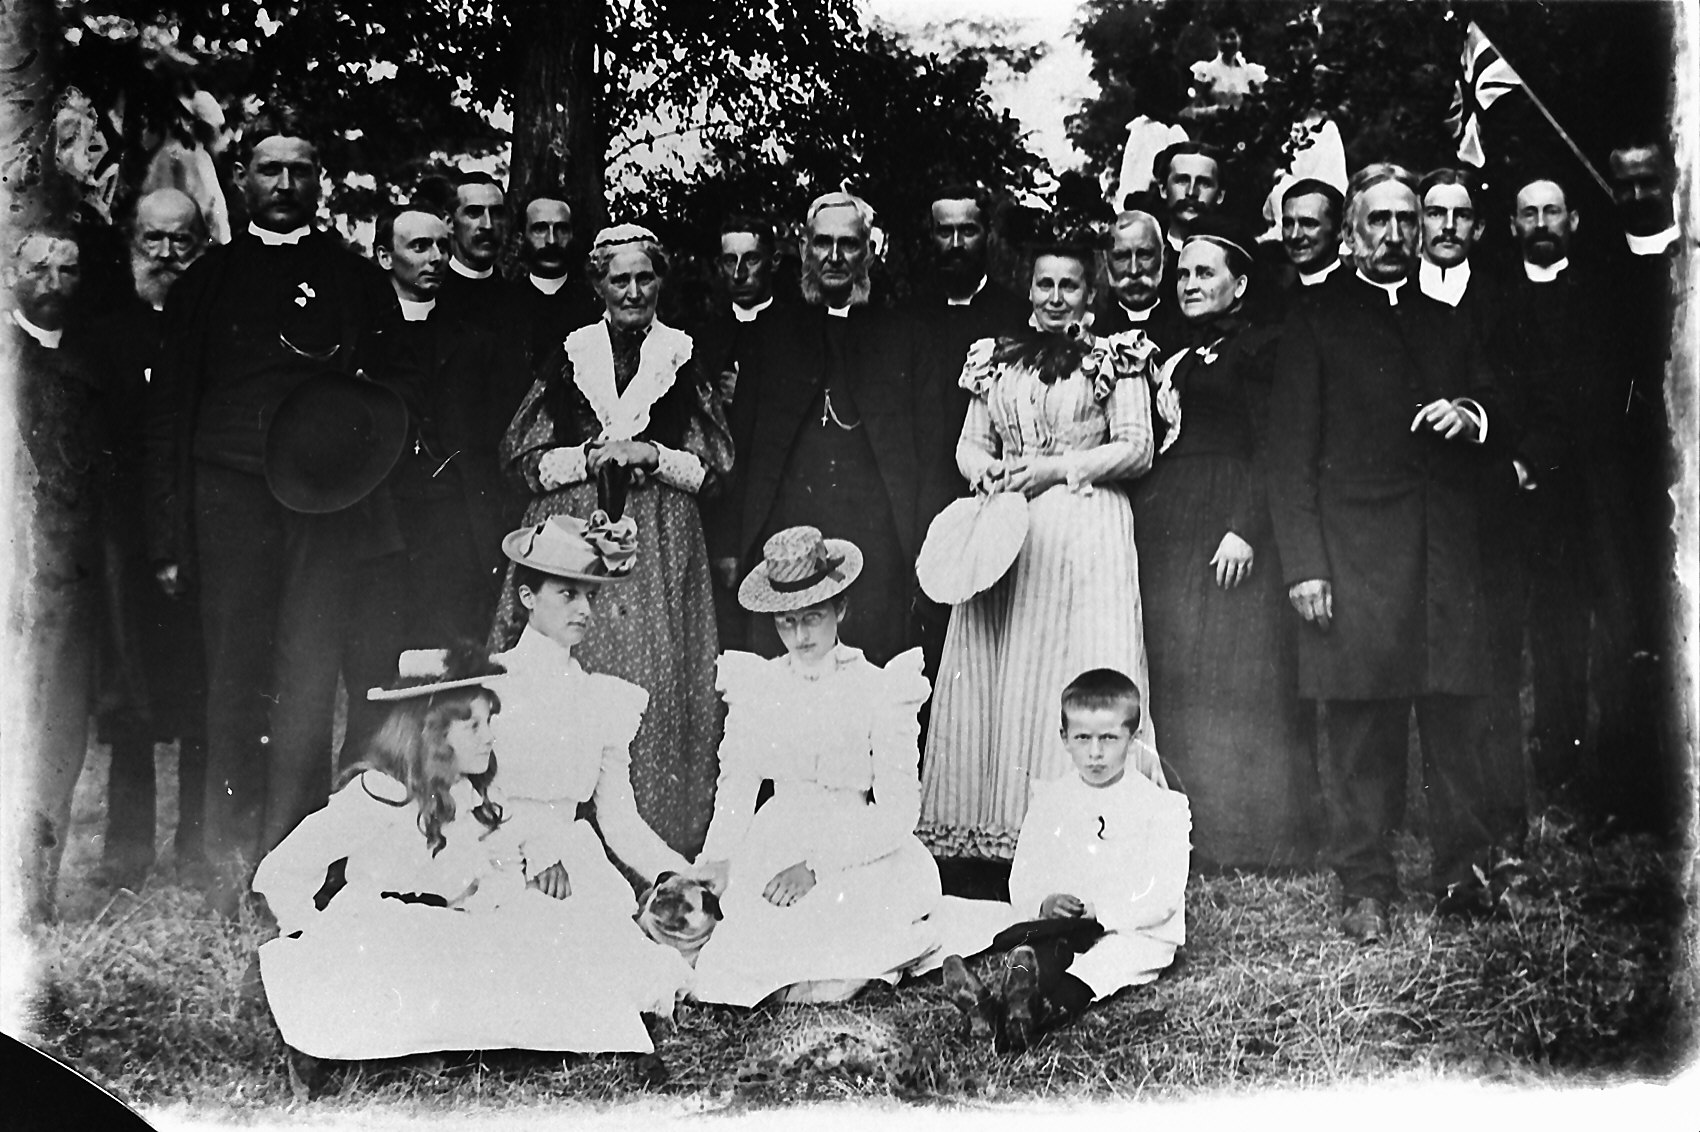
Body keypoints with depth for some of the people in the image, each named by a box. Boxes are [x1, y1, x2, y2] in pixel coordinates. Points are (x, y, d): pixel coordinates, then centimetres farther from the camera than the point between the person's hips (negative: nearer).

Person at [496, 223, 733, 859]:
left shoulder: (683, 359, 5)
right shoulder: (567, 356, 6)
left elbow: (716, 470, 5)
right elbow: (520, 458, 5)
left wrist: (653, 456, -9)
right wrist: (591, 458, -8)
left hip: (659, 551, 0)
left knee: (654, 687, -4)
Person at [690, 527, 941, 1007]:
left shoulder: (881, 690, -5)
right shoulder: (754, 685, 6)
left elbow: (897, 813, -9)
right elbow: (736, 787, 10)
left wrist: (815, 866, -19)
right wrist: (714, 866, -7)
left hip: (858, 857, -3)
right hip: (774, 849, 4)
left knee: (823, 989, -23)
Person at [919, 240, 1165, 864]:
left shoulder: (1116, 357, 4)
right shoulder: (996, 361, 16)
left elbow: (1136, 448, -2)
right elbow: (970, 443, 17)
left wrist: (1057, 468, -12)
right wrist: (985, 471, -6)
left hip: (1085, 531, -4)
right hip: (1005, 532, 4)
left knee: (1080, 674, -8)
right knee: (994, 671, 0)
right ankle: (994, 826, 5)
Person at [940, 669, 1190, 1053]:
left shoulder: (1160, 807, 0)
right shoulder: (1050, 800, 12)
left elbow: (1164, 897, -7)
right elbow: (1022, 880, 11)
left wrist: (1101, 911, -19)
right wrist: (1044, 904, -13)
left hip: (1138, 934, -3)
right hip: (1061, 927, 3)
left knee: (1109, 959, -37)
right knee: (1042, 950, -33)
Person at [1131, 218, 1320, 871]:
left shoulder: (1259, 347, -2)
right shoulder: (1173, 356, 19)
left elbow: (1268, 447, -10)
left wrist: (1244, 528, -19)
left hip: (1227, 525, -7)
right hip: (1163, 533, 7)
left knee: (1231, 681, -5)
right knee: (1172, 680, 6)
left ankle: (1244, 834, 3)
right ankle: (1184, 835, 11)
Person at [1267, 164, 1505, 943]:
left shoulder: (1448, 324, 21)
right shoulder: (1315, 323, 7)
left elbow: (1496, 418, 25)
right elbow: (1291, 454, 1)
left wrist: (1470, 417, -1)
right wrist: (1303, 564, -8)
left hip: (1447, 551, 4)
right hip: (1354, 554, -3)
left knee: (1456, 721, 2)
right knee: (1359, 730, -1)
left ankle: (1463, 873, 11)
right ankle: (1365, 887, 7)